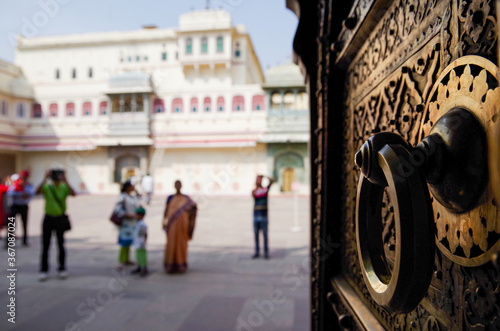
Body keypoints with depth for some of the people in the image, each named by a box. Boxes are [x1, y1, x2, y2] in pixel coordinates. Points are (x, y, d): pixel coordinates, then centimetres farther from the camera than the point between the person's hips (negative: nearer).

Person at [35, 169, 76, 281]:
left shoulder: (65, 187, -3)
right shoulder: (47, 187, -2)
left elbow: (73, 194, -22)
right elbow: (37, 191, -22)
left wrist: (65, 181, -27)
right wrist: (45, 179, -27)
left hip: (60, 218, 0)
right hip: (48, 218, 0)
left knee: (61, 245, 8)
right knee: (45, 245, 5)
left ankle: (62, 269, 18)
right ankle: (43, 270, 14)